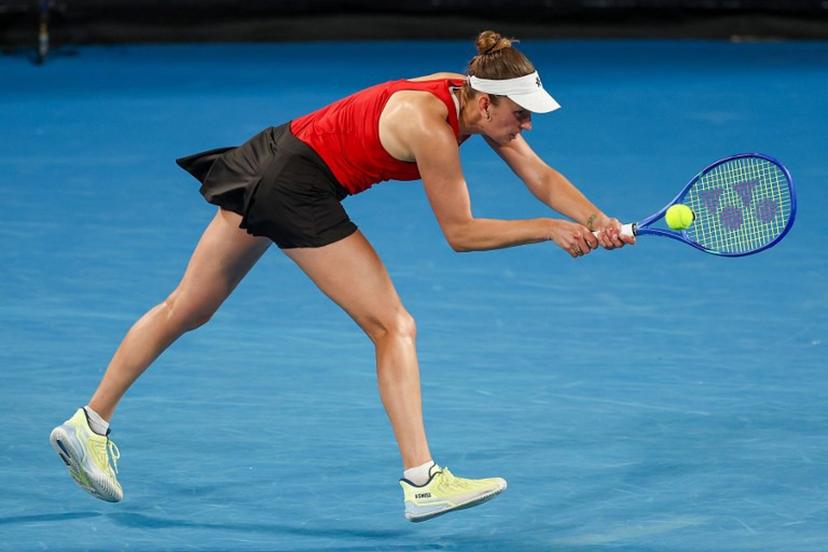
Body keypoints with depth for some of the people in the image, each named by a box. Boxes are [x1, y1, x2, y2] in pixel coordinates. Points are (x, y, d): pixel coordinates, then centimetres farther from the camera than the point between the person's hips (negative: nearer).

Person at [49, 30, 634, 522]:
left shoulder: (475, 97, -1)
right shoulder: (432, 130, -25)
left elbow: (542, 177, 2)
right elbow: (460, 232, -18)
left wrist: (599, 222, -11)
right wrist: (550, 230, -17)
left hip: (271, 163, 10)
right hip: (294, 186, -10)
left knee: (187, 309, 17)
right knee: (394, 327, -9)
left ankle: (90, 425, 26)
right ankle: (422, 483, -10)